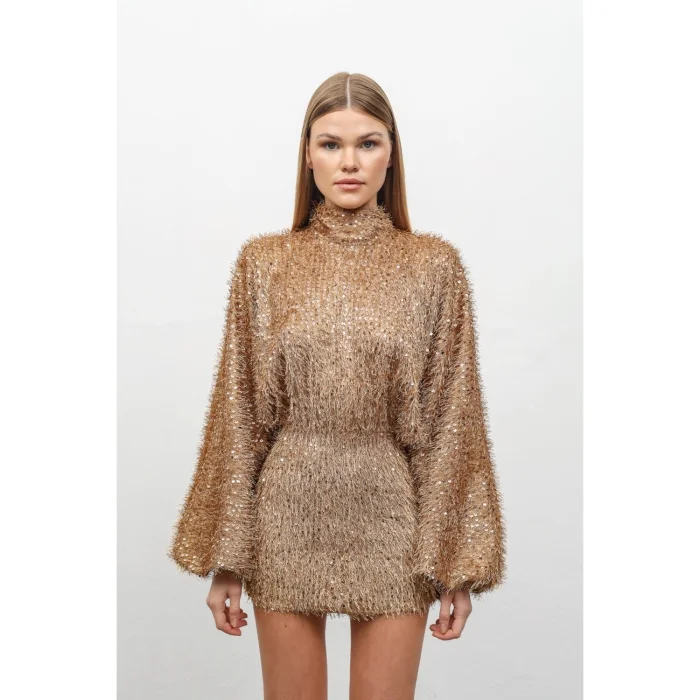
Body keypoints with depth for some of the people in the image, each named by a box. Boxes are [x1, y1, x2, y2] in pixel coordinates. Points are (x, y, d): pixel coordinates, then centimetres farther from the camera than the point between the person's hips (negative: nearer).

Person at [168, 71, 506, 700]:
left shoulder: (434, 264, -1)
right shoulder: (264, 263, 1)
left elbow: (452, 418, -1)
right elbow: (239, 413, 2)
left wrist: (457, 559, -3)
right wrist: (225, 556, 0)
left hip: (393, 519, 0)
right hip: (288, 519, 1)